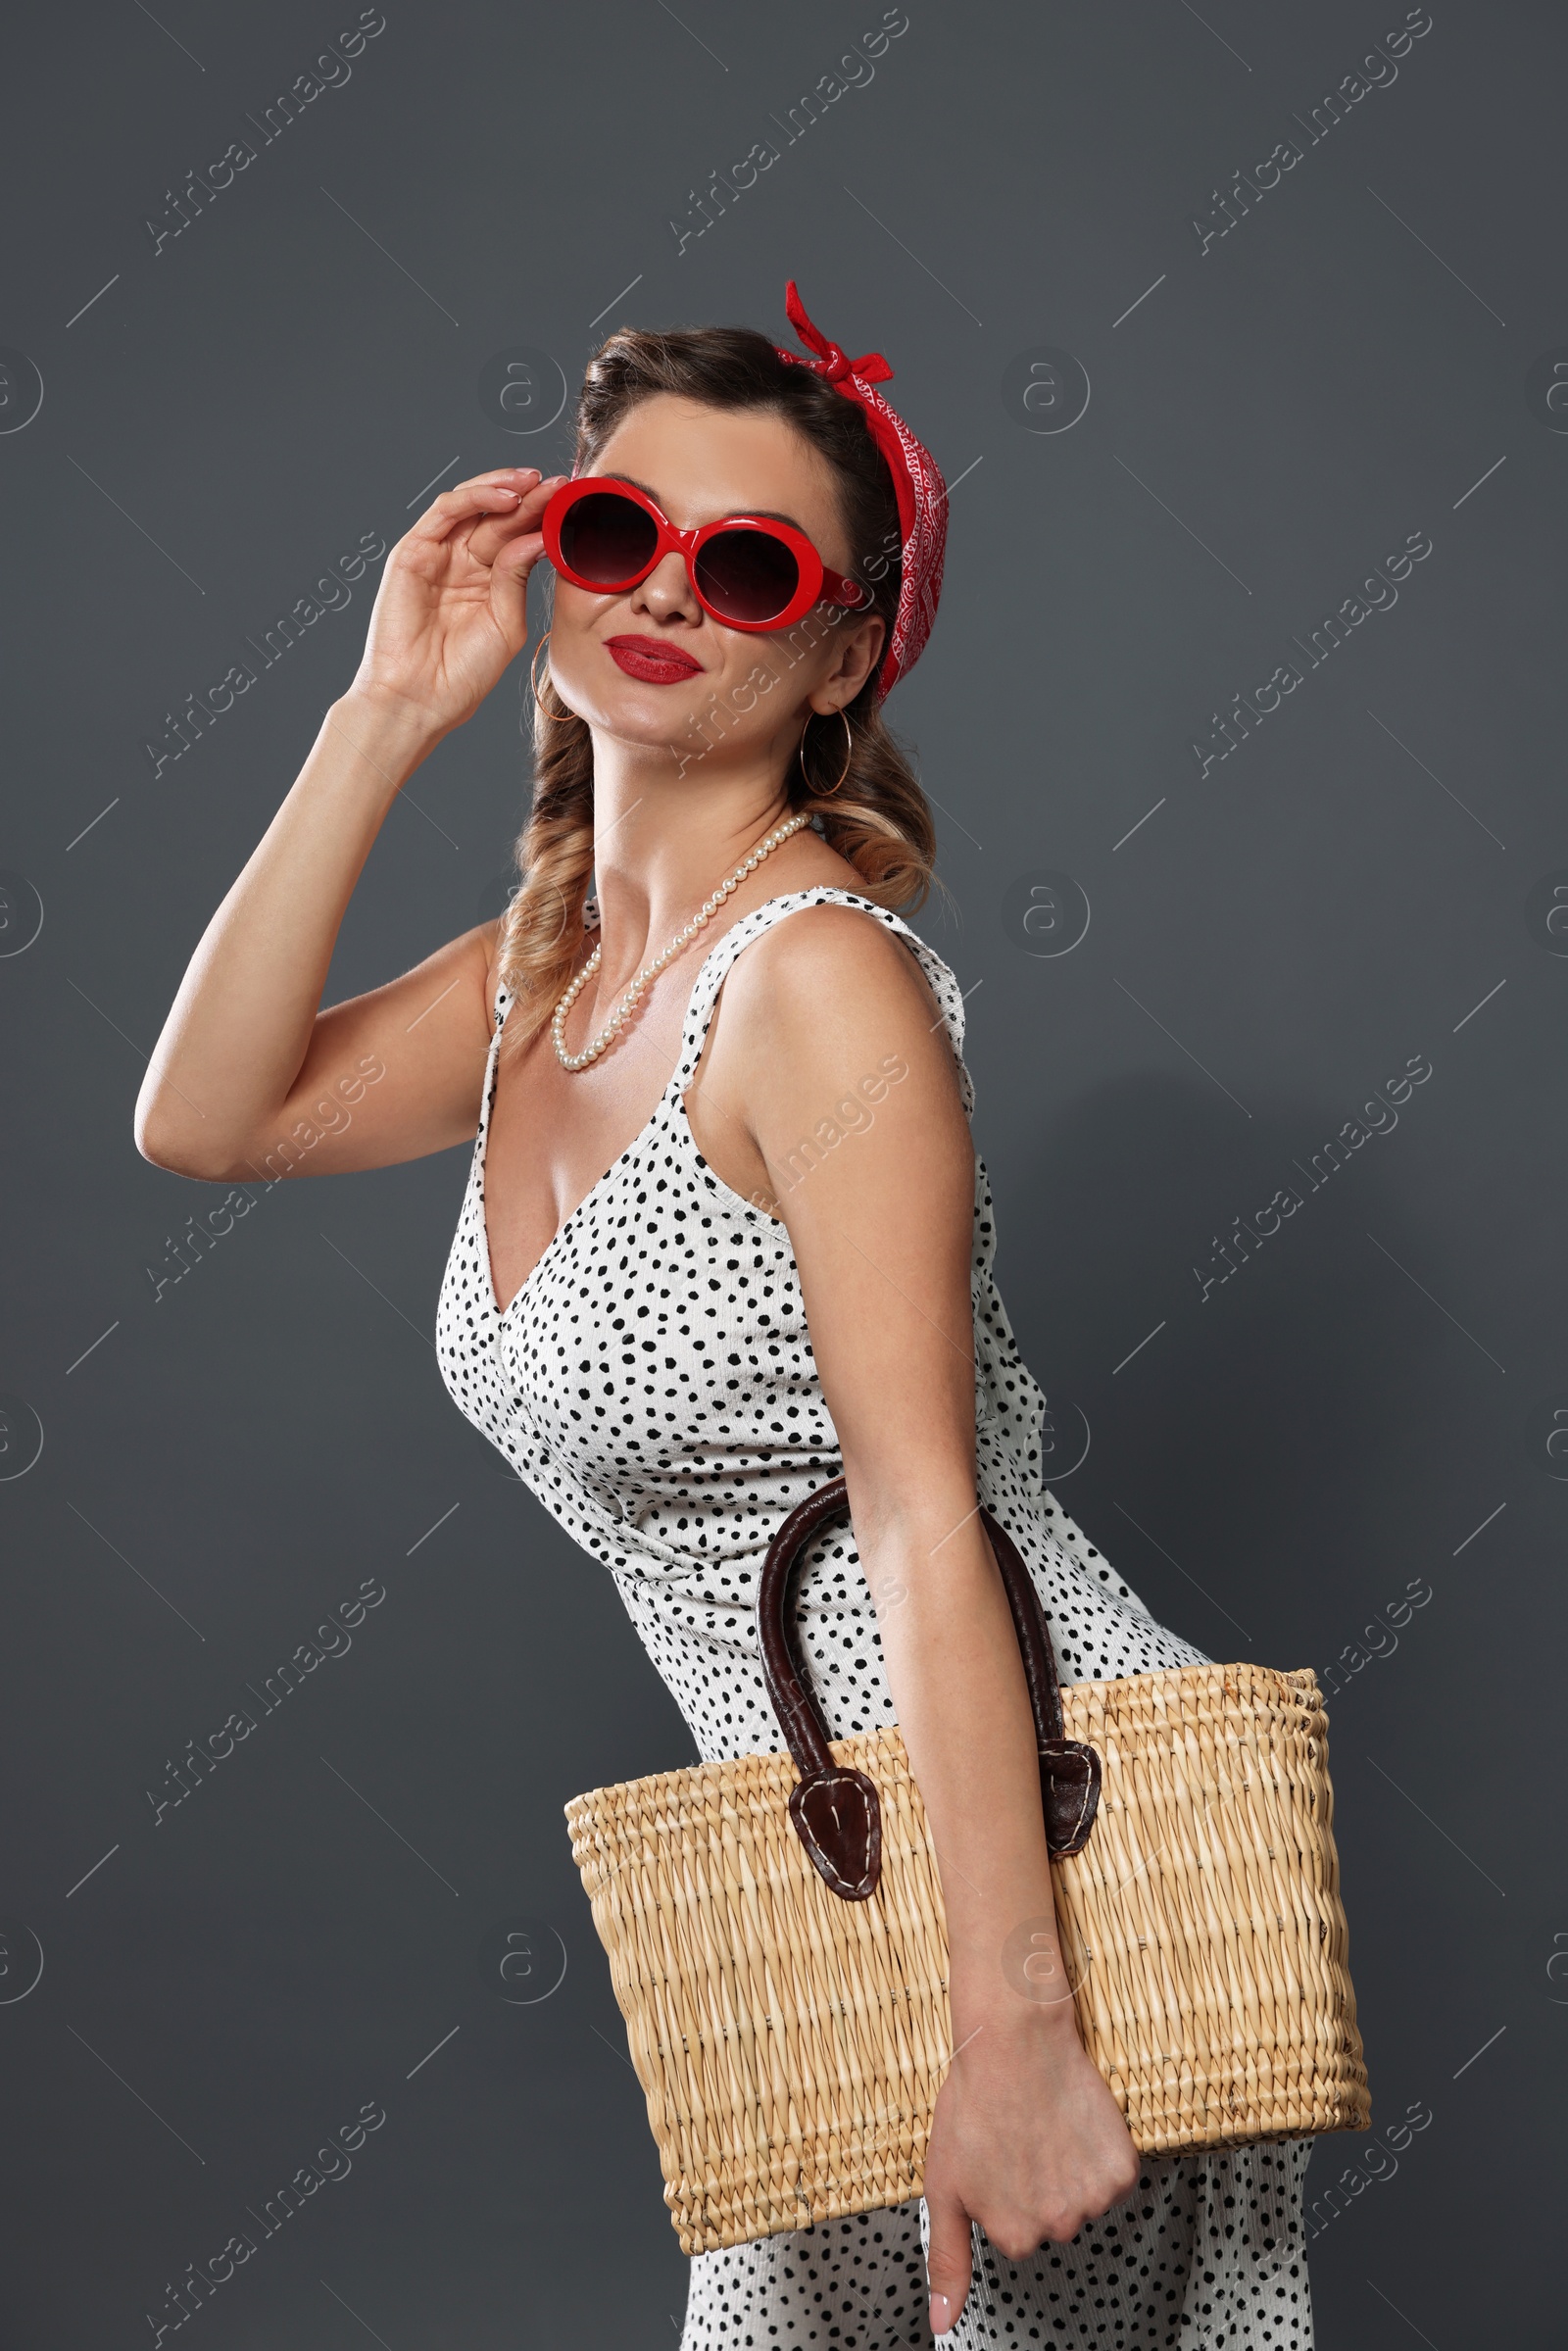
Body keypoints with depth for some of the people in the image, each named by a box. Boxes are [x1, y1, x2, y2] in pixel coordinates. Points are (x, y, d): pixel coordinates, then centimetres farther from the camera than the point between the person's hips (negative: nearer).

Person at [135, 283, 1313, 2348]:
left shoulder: (821, 974, -19)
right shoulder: (541, 963, 7)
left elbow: (926, 1524, -23)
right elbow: (205, 1117, 2)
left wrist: (1010, 2034, -25)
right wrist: (386, 715, -3)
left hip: (1042, 1839, -8)